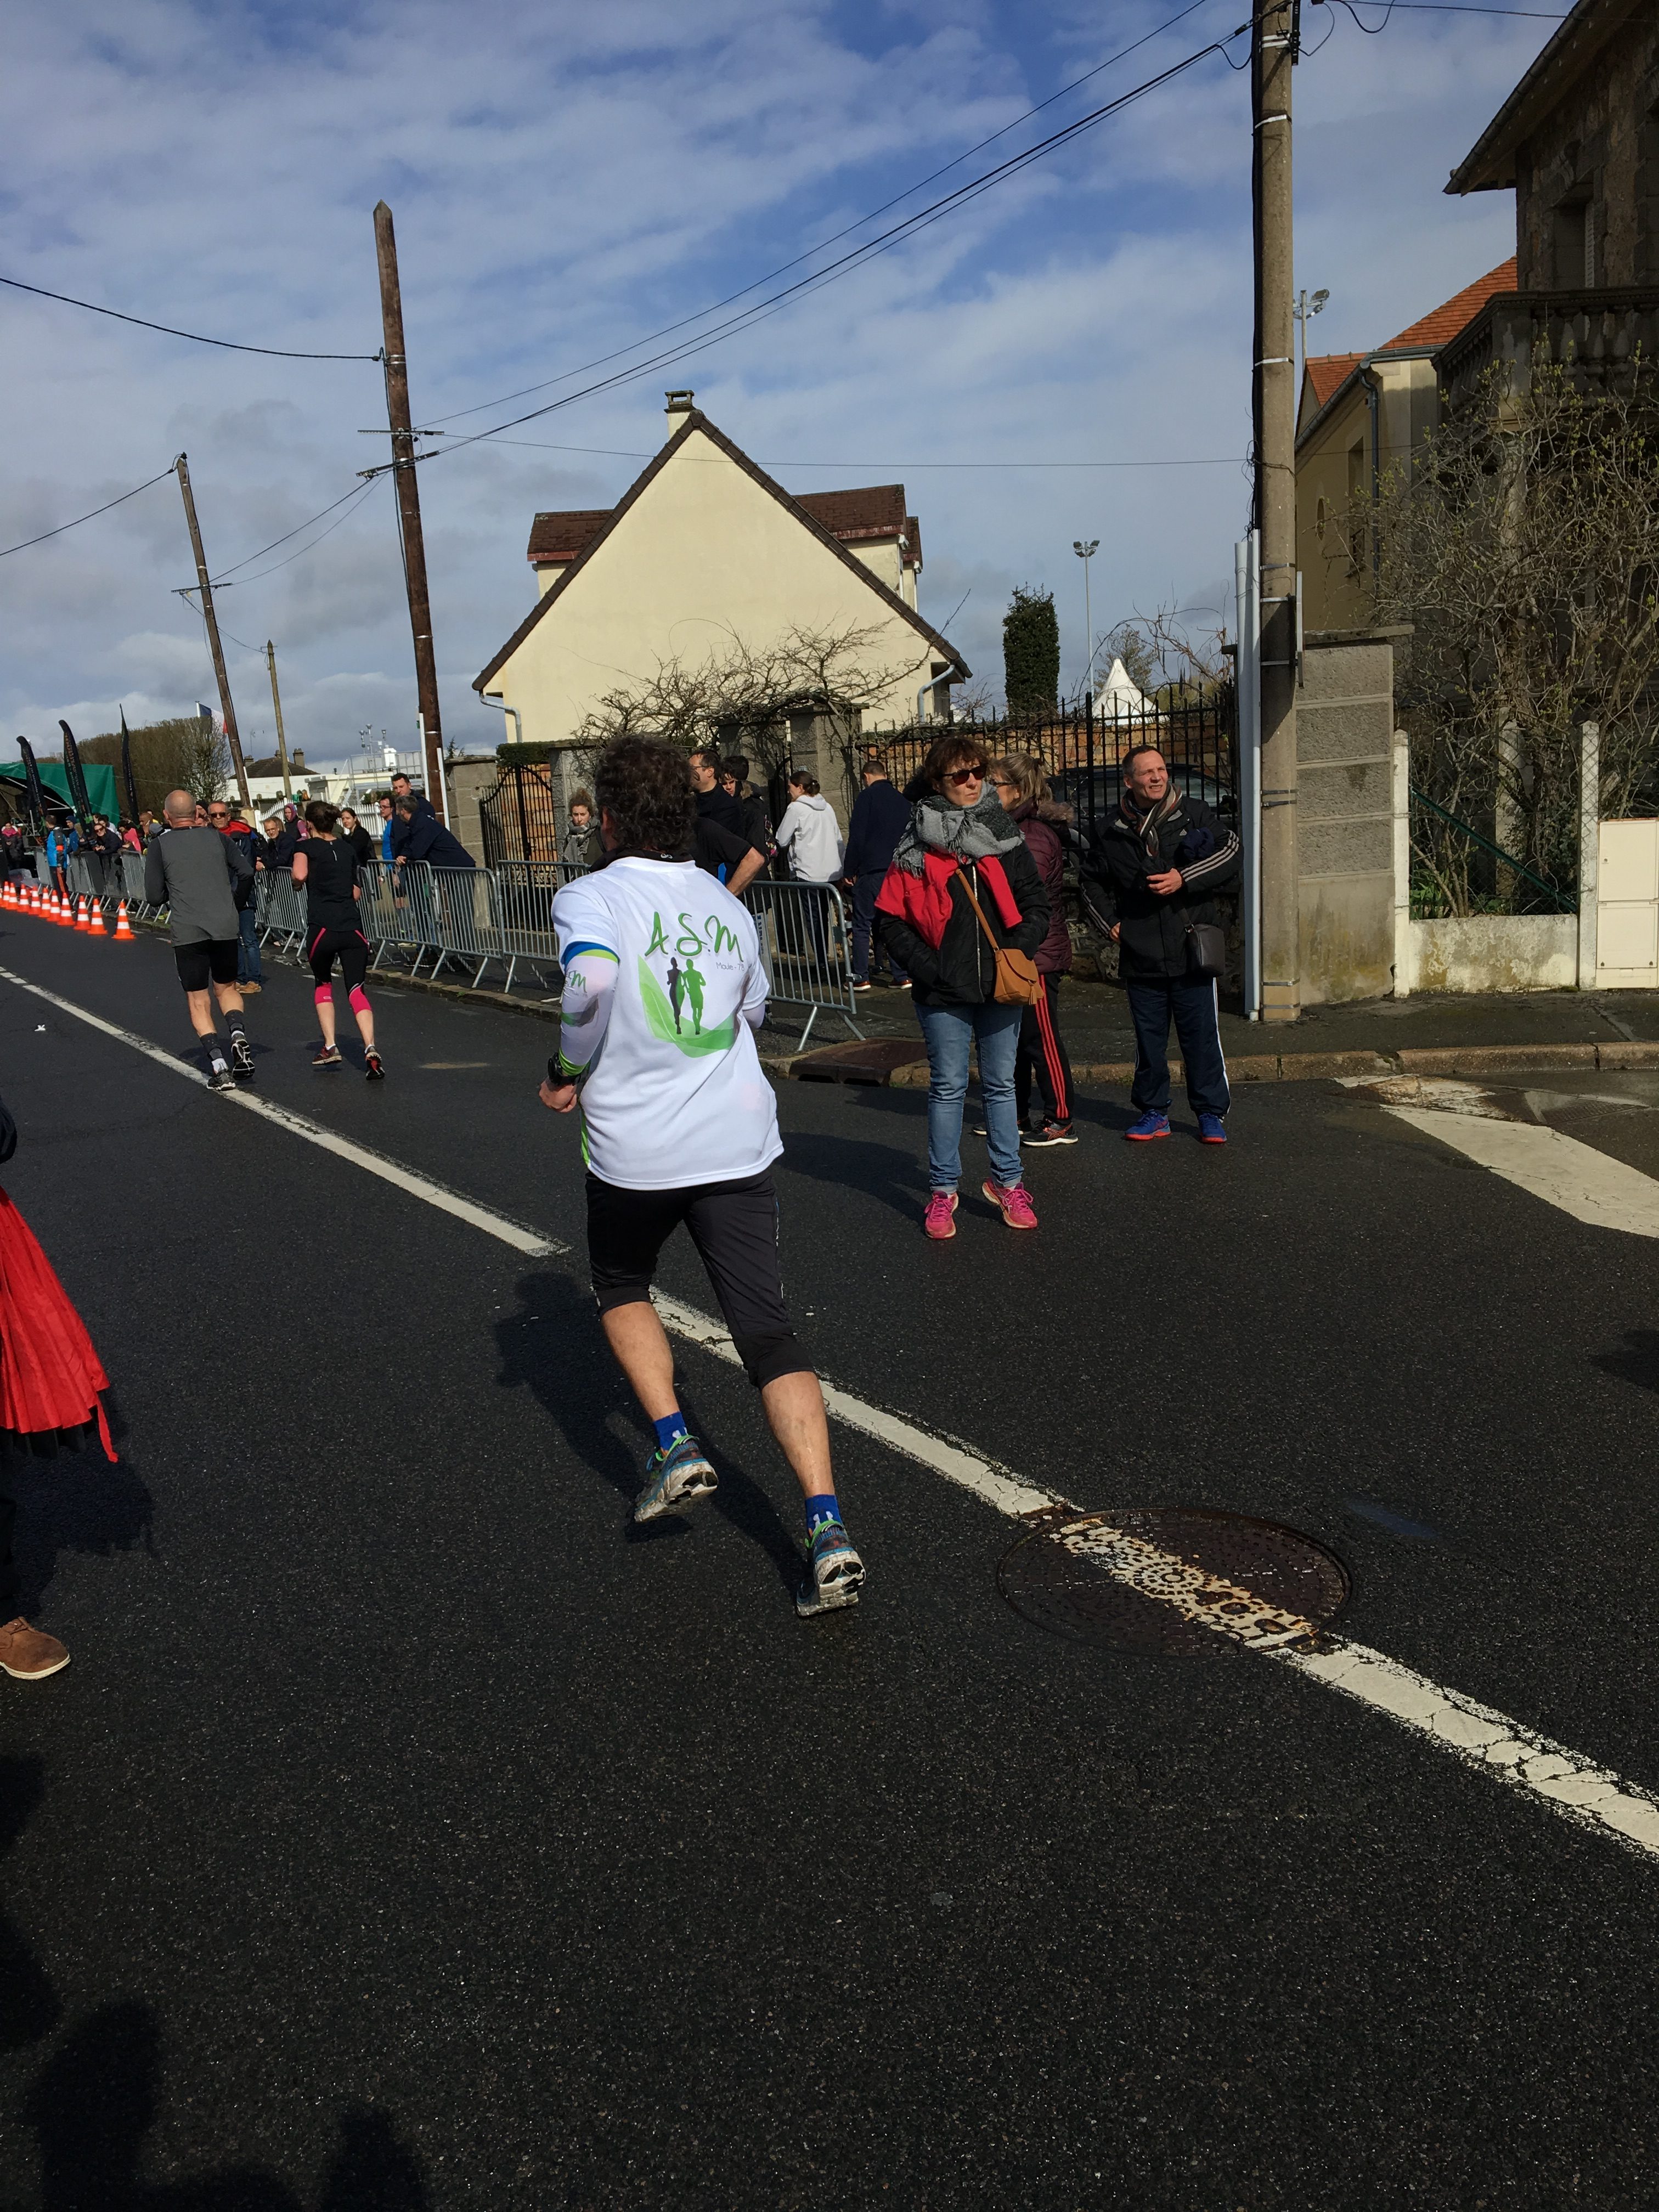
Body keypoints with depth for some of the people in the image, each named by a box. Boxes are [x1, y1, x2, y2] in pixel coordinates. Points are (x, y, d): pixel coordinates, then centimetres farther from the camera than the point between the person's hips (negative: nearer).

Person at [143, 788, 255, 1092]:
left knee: (198, 1000, 7)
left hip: (187, 932, -2)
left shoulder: (160, 847, 2)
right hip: (226, 927, 2)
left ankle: (219, 1065, -5)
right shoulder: (216, 838, 7)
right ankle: (238, 1034, -9)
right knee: (226, 988, 20)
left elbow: (154, 897, 2)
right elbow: (247, 873, 7)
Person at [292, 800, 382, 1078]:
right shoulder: (348, 849, 18)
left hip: (321, 929, -2)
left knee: (323, 985, 21)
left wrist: (298, 883, 7)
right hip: (352, 929, 2)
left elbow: (300, 875, -14)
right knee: (357, 989, -2)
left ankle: (330, 1047, 14)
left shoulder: (307, 847, 5)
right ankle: (370, 1049, -23)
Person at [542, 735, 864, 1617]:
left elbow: (592, 982, -27)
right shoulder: (728, 906, 11)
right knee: (768, 1333, 1)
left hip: (633, 1152, -3)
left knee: (623, 1288, 27)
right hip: (738, 1141, 3)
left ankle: (675, 1446, 16)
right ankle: (828, 1529, -9)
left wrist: (566, 1072, -11)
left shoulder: (590, 898, -6)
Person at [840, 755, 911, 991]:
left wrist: (849, 871, -4)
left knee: (862, 925, 1)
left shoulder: (867, 797, -6)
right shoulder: (901, 800, 12)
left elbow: (857, 838, -10)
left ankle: (860, 977, -1)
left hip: (871, 871, -5)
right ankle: (903, 976, 7)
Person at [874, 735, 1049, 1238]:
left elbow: (1036, 904, 8)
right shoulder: (918, 846, -3)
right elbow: (892, 918, -4)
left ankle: (1006, 1182, 24)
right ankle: (943, 1190, 16)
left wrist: (1019, 950, -7)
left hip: (1001, 987, 3)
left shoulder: (1004, 837, 5)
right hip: (944, 991, -3)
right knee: (948, 1087, 5)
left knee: (1000, 1084, 12)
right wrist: (925, 967, -12)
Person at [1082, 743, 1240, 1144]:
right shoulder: (1110, 830, 7)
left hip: (1192, 950, -2)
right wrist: (1110, 920, 8)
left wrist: (1184, 879, -12)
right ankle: (1153, 1113, 23)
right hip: (1140, 956, 2)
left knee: (1202, 1036, 2)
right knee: (1149, 1039, 10)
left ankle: (1212, 1113, 14)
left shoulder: (1194, 814, 1)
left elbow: (1230, 853, -1)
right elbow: (1094, 881, 21)